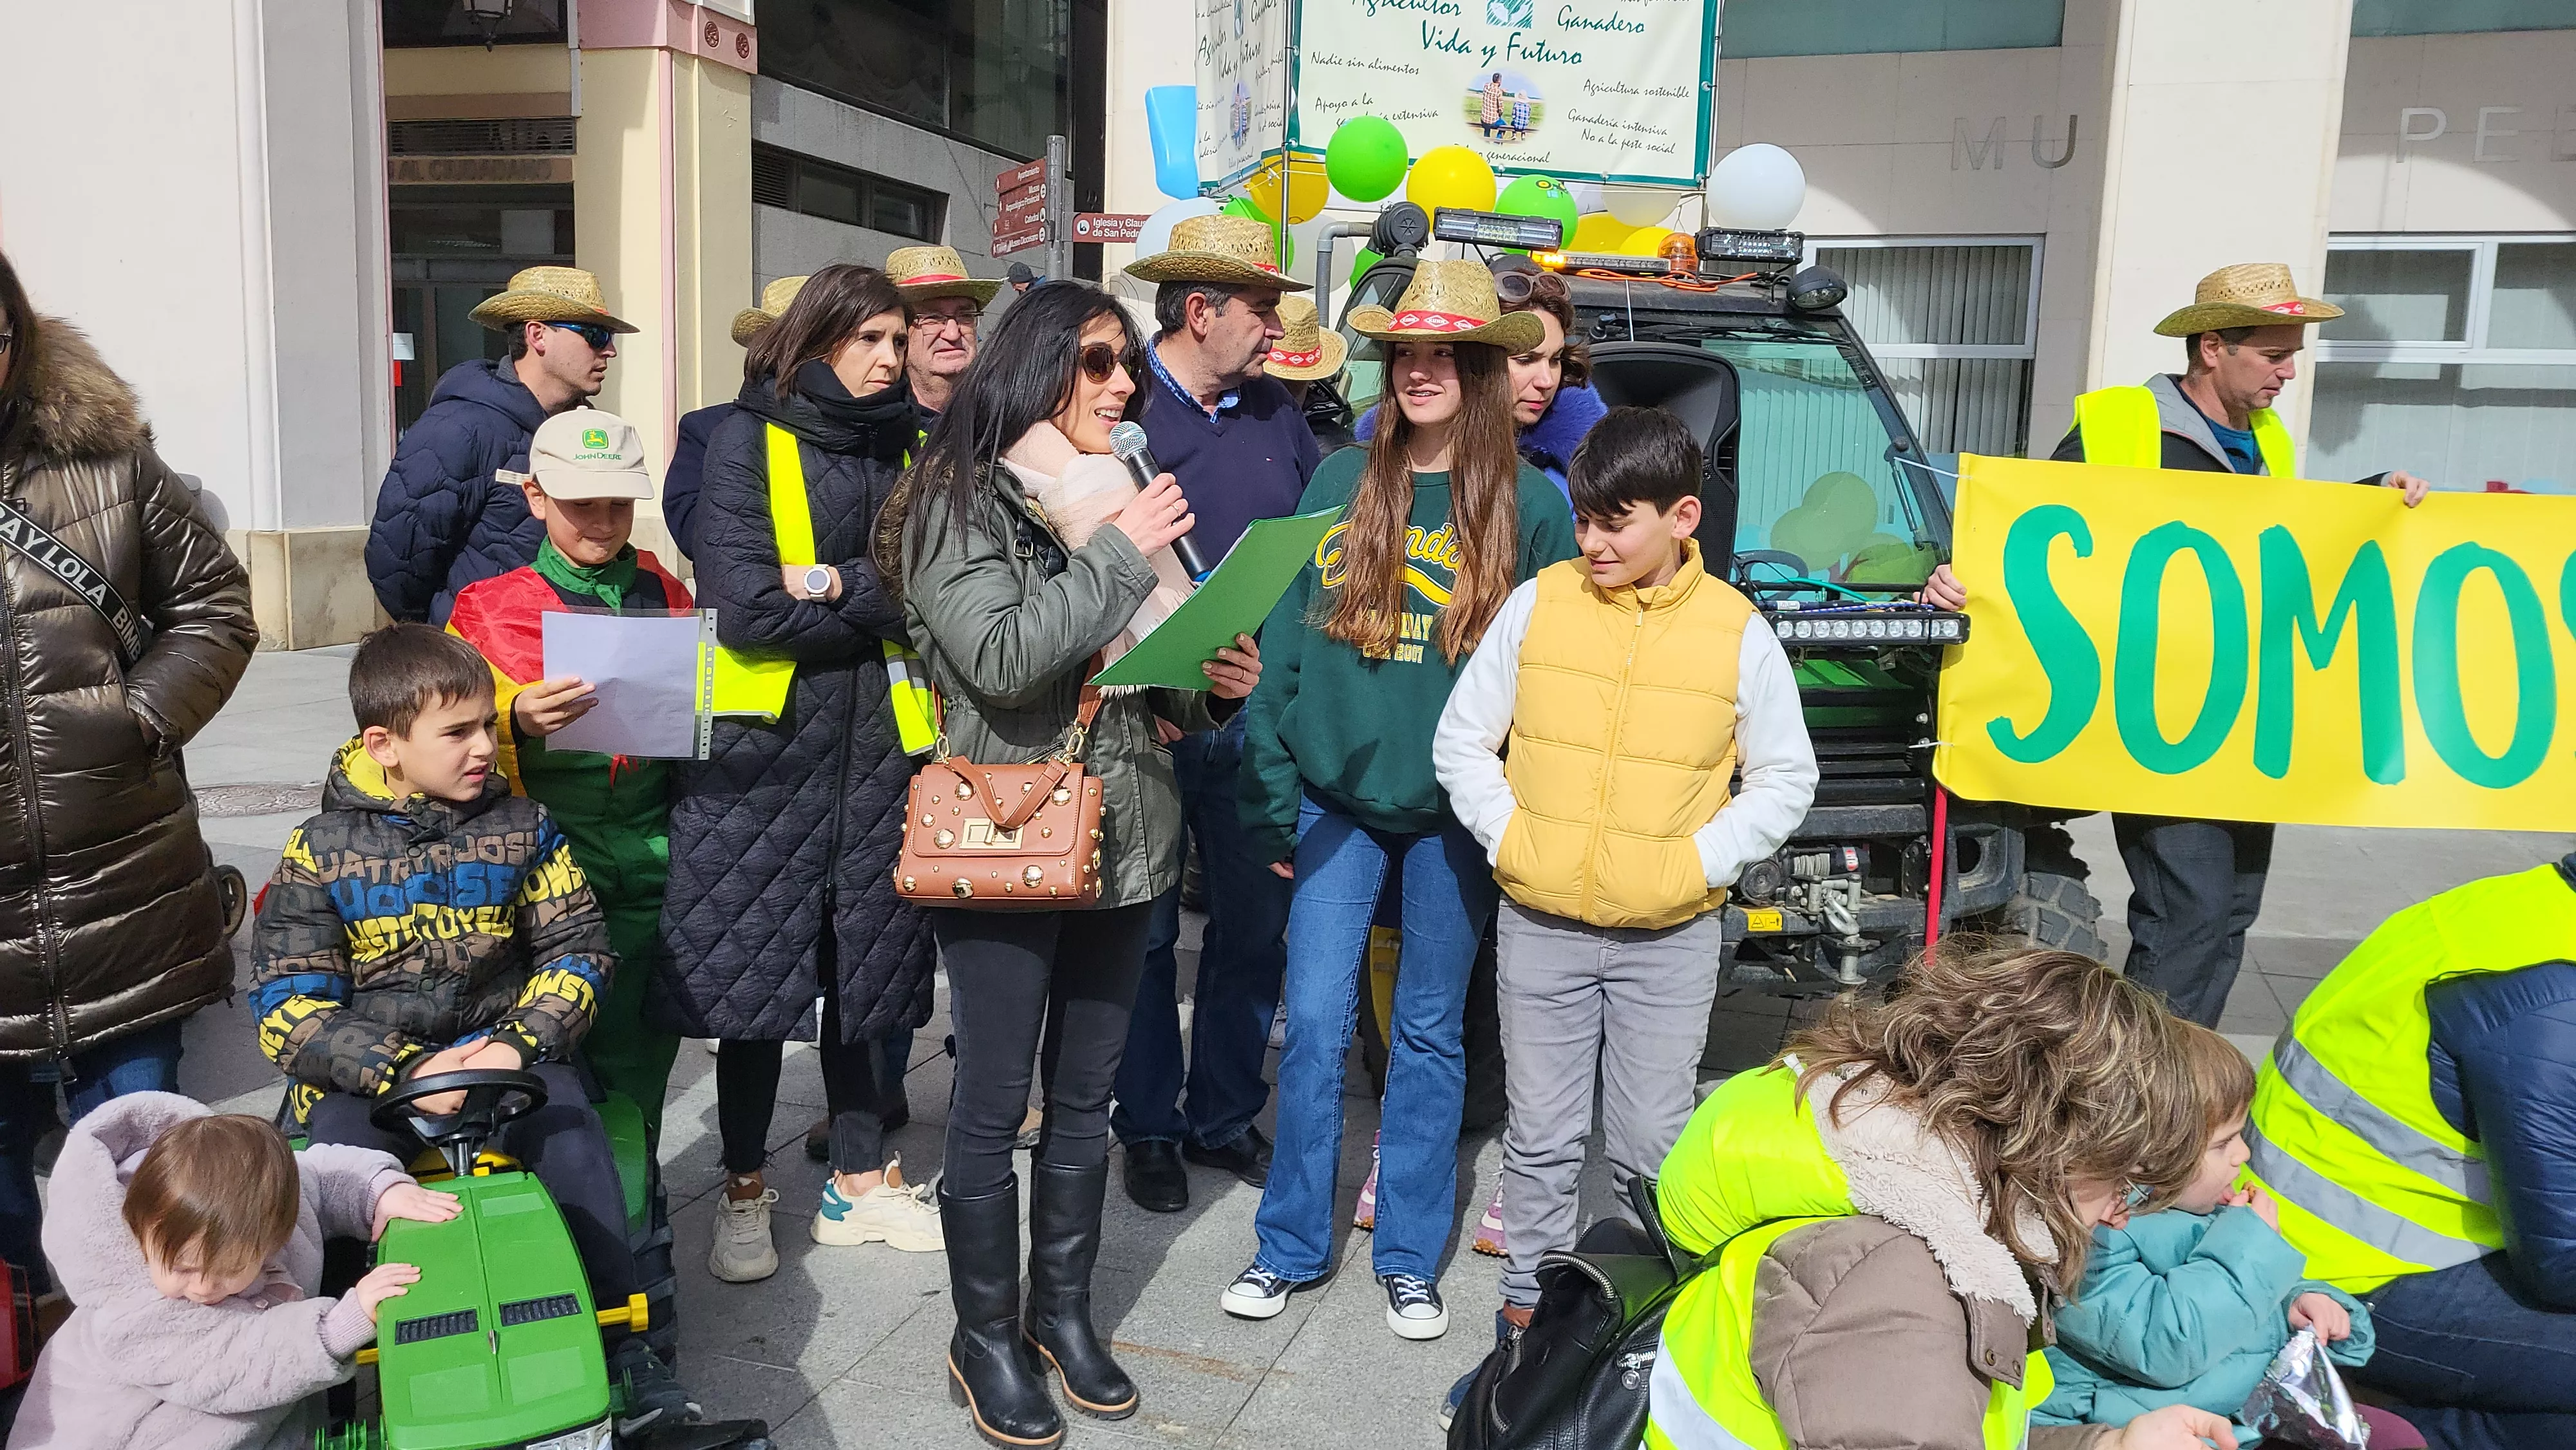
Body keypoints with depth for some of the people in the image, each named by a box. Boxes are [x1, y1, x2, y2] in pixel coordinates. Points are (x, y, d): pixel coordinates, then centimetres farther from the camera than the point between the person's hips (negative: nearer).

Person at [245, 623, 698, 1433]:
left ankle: (618, 1343, -15)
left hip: (500, 1047, 1)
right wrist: (405, 1070, -22)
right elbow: (287, 1010, -6)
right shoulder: (321, 852, -2)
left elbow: (577, 948, 3)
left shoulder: (521, 828, 4)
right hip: (366, 1070, 0)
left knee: (572, 1134, -26)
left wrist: (521, 1041, -16)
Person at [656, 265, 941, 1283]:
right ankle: (745, 1191, 19)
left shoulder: (910, 452, 9)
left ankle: (859, 1182, 24)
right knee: (756, 967, 3)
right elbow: (743, 605, -13)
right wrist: (884, 604, -7)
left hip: (877, 743, 3)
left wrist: (832, 583, -14)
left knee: (862, 966, 10)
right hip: (764, 746, -3)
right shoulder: (749, 443, -2)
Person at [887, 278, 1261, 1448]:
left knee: (1086, 1091, 16)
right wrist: (1119, 557, -16)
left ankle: (1063, 1309, 32)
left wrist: (1217, 683, -3)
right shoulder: (963, 502, -6)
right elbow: (1001, 659, -21)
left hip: (1123, 837, 6)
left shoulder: (1123, 497, 10)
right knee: (994, 1099, 5)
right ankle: (985, 1338, 23)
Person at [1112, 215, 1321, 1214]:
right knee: (1145, 928, 7)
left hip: (1255, 718, 5)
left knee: (1257, 918, 11)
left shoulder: (1275, 413, 10)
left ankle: (1225, 1115, 29)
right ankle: (1149, 1127, 24)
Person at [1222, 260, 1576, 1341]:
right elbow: (1286, 642, 4)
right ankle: (1292, 1247, 19)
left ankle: (1410, 1259, 24)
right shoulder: (1339, 483, 3)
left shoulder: (1529, 505, -2)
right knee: (1314, 1023, 1)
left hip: (1456, 811, -1)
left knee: (1431, 1032, 11)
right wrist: (1273, 796, 1)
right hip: (1337, 798, 1)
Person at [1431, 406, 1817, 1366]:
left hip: (1671, 938, -1)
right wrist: (1509, 838, -7)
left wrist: (1700, 861, -9)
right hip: (1540, 925, 1)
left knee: (1650, 1145, 8)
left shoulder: (1737, 632, -4)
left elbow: (1786, 779, 4)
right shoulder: (1538, 604, -2)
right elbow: (1462, 740, 5)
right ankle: (1526, 1310, 26)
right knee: (1541, 1136, 11)